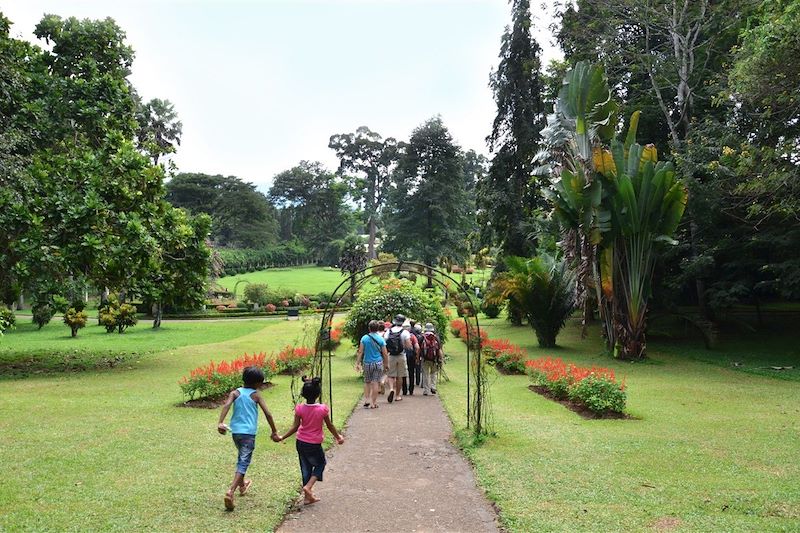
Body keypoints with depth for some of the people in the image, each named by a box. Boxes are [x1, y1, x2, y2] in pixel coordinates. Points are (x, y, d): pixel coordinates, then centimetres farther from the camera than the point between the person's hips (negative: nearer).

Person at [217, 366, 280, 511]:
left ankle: (242, 484, 45)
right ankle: (231, 491, -22)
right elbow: (267, 414, -7)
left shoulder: (235, 393, 5)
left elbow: (226, 405, -15)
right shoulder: (256, 395, -2)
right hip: (248, 433, -5)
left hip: (235, 431, 5)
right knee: (243, 463, -4)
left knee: (242, 458, 28)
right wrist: (274, 432, 2)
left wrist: (220, 423, -24)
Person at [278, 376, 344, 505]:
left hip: (300, 442, 3)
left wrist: (282, 437, 4)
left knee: (305, 468, 18)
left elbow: (295, 427, -9)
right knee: (320, 463, 22)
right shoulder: (323, 409, -17)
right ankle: (308, 487, 3)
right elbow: (330, 426, -5)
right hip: (314, 445, -3)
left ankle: (307, 497, 26)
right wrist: (338, 437, 11)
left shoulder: (300, 408, -12)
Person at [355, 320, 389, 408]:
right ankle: (373, 403, 6)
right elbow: (385, 354, -1)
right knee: (375, 383, 3)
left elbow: (360, 352, -3)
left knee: (367, 382, 17)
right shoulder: (381, 339, -3)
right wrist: (386, 364, 10)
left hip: (367, 363, 1)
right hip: (378, 363, -1)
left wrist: (358, 363, 2)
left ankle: (366, 400, 10)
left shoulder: (364, 338, -3)